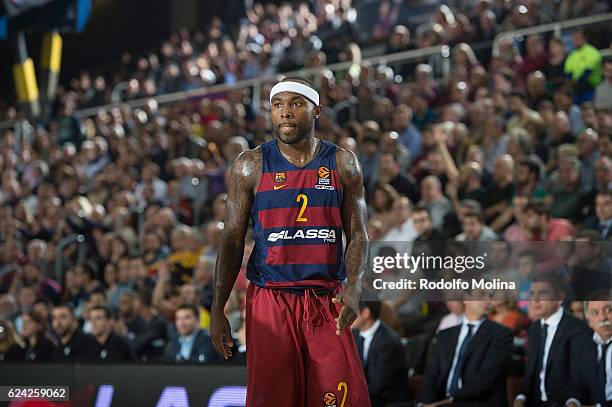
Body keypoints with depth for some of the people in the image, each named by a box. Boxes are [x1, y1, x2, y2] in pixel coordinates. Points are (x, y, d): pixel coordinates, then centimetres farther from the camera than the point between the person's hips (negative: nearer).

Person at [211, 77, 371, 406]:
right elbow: (232, 242, 5)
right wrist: (218, 309, -1)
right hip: (270, 301, -1)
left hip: (327, 303, 1)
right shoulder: (251, 166, 3)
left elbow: (357, 234, 7)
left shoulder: (342, 164, 6)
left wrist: (354, 286, -12)